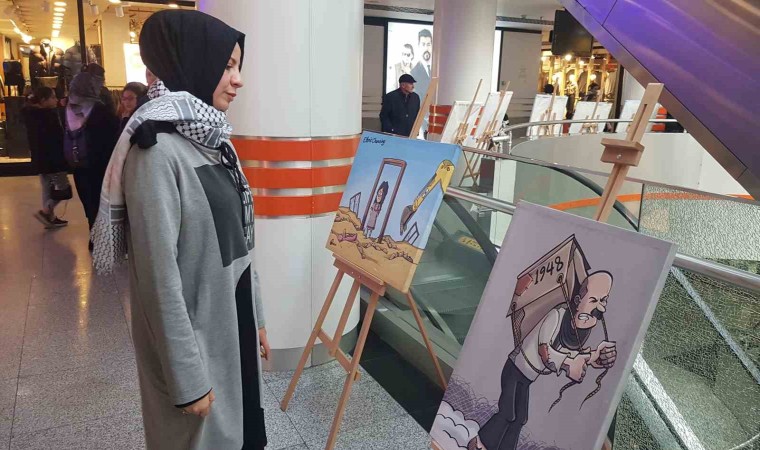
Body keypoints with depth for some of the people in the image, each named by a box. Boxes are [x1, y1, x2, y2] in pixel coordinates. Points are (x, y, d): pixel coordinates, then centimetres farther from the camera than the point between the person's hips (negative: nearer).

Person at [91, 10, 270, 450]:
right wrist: (187, 376, -17)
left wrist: (256, 317, 14)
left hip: (234, 318, 8)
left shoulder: (215, 139, 7)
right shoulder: (157, 150, -21)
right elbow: (159, 273, -21)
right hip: (193, 332, -7)